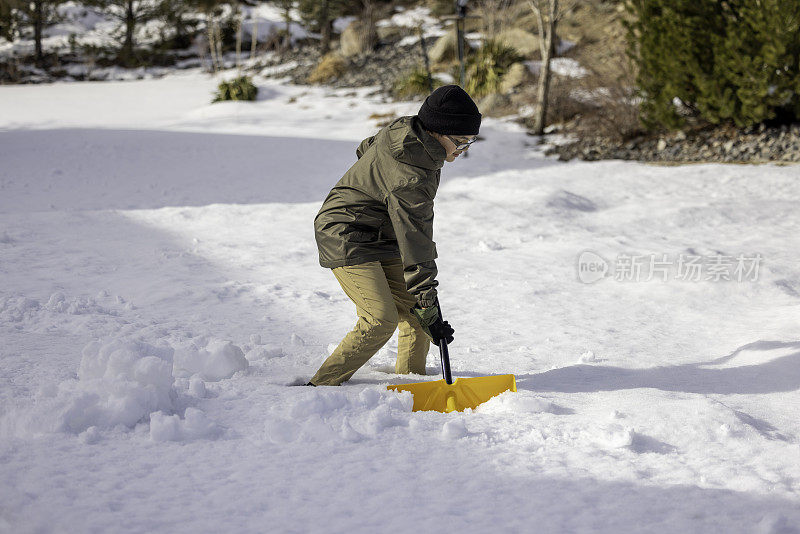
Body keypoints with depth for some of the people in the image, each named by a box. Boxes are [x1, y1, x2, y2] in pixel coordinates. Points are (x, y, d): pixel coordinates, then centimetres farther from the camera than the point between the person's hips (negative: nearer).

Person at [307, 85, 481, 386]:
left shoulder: (405, 130, -5)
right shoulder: (410, 178, -31)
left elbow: (366, 150, 16)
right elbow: (415, 249, -30)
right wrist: (428, 310, -27)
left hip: (381, 237, 10)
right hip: (346, 238, -10)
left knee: (414, 310, 3)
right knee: (381, 320, -20)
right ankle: (321, 388, -11)